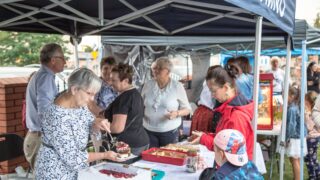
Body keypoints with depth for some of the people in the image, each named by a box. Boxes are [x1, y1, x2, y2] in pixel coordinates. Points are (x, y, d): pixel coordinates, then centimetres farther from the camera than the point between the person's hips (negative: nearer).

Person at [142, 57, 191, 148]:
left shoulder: (177, 86, -4)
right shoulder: (148, 85, 3)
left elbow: (187, 109, 0)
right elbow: (141, 105, 17)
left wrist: (177, 113, -19)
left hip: (170, 131, -2)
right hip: (149, 130, 2)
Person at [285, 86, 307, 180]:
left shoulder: (291, 109, -21)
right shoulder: (294, 107, 7)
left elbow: (291, 125, -22)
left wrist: (287, 138, -16)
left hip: (295, 138, -9)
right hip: (297, 137, 9)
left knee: (294, 160, -1)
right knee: (295, 160, 18)